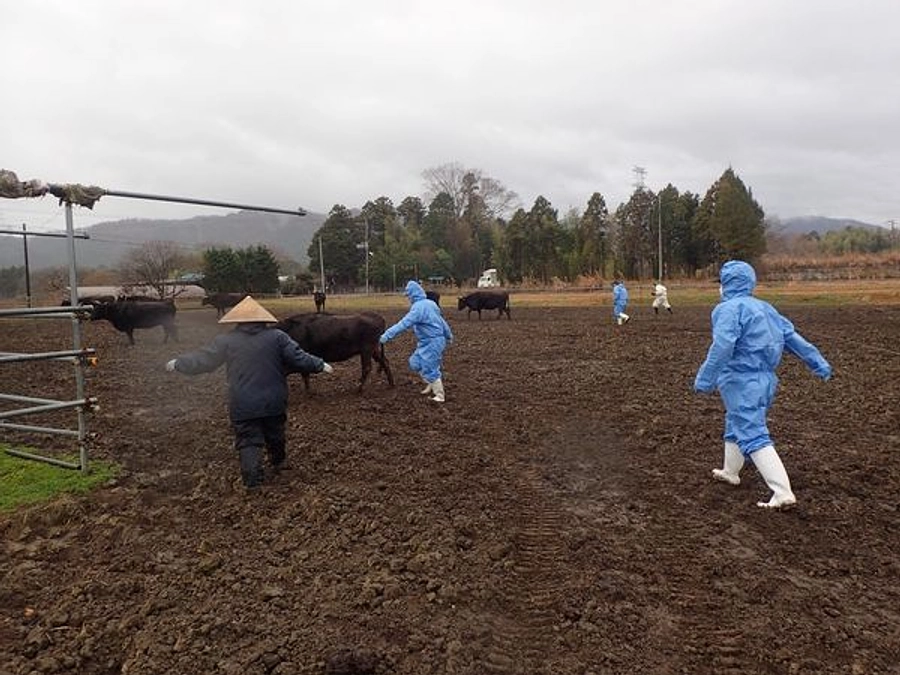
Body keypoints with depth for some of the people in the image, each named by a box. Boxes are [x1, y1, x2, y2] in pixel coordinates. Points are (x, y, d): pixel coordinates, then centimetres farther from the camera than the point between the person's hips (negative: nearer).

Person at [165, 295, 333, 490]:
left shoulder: (226, 340, -6)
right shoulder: (277, 337, -6)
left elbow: (202, 360, 2)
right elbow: (299, 358, -7)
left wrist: (177, 363, 17)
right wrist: (321, 365, 7)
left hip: (242, 406, -2)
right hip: (274, 402, 2)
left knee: (248, 441, 6)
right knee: (275, 435, 23)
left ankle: (252, 478, -4)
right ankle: (278, 462, 43)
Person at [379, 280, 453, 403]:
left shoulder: (419, 307, -20)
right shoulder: (430, 304, 9)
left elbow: (404, 323, -27)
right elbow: (442, 320, 19)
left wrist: (387, 335, -27)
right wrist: (448, 336, 32)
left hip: (432, 342, -10)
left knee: (429, 368, -1)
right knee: (415, 363, 15)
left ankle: (439, 396, 10)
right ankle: (431, 385, 28)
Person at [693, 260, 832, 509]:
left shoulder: (729, 309, -14)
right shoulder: (764, 308, 12)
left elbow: (722, 347, -26)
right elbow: (791, 336, 12)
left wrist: (705, 379, -23)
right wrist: (818, 363, 14)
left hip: (742, 383, -9)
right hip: (765, 380, 9)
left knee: (753, 437, -8)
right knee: (736, 425, 26)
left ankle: (783, 493, -13)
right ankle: (730, 472, 42)